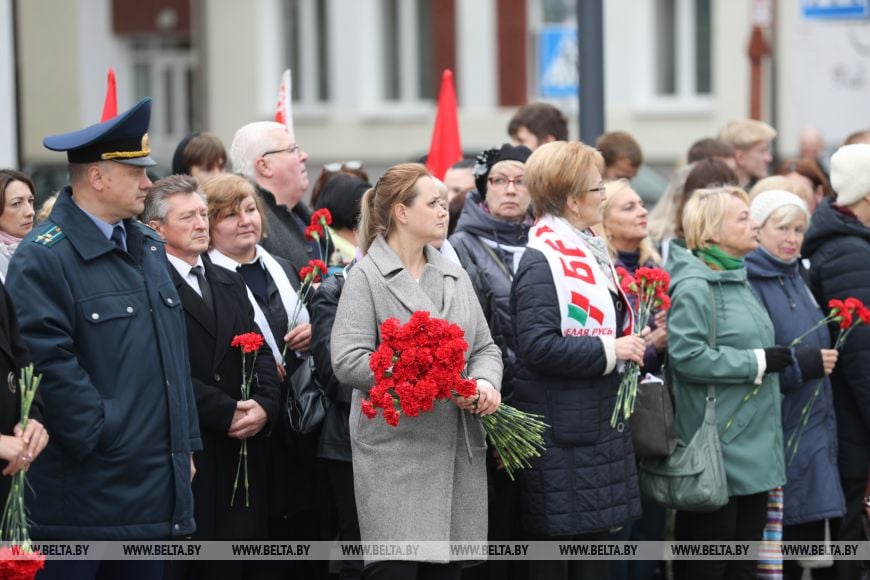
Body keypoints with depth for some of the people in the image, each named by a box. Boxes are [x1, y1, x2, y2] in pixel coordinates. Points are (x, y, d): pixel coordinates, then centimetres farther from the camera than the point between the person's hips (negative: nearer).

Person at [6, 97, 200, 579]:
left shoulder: (148, 246, 15)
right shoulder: (44, 257, -12)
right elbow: (48, 363, -20)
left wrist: (185, 444, 16)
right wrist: (102, 438, -18)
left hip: (153, 487, 8)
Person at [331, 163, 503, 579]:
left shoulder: (455, 276, 17)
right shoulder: (367, 277, -4)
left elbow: (485, 347, 18)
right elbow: (348, 361, -14)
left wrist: (487, 382, -6)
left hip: (459, 450, 6)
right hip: (396, 453, -6)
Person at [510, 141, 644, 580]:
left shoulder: (587, 251, 14)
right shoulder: (542, 261, -16)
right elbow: (539, 347, -25)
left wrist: (632, 345, 7)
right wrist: (610, 352, -19)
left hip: (599, 425, 10)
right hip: (562, 436, -10)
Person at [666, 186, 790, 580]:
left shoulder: (737, 280, 15)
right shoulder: (694, 287, -14)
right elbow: (686, 355, -24)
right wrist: (757, 362, -19)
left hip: (753, 443, 9)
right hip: (718, 446, -9)